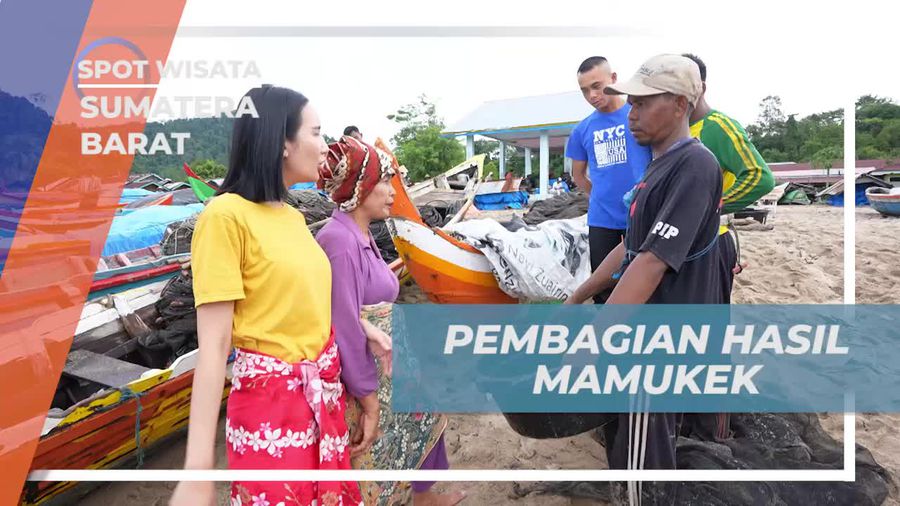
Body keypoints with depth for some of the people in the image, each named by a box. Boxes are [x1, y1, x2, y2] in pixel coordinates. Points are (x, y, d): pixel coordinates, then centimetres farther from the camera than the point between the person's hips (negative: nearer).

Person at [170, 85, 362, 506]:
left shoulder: (294, 217, 8)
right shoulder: (227, 214, -15)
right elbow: (214, 344, -18)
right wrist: (197, 470, -18)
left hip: (325, 392, 8)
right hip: (269, 398, -7)